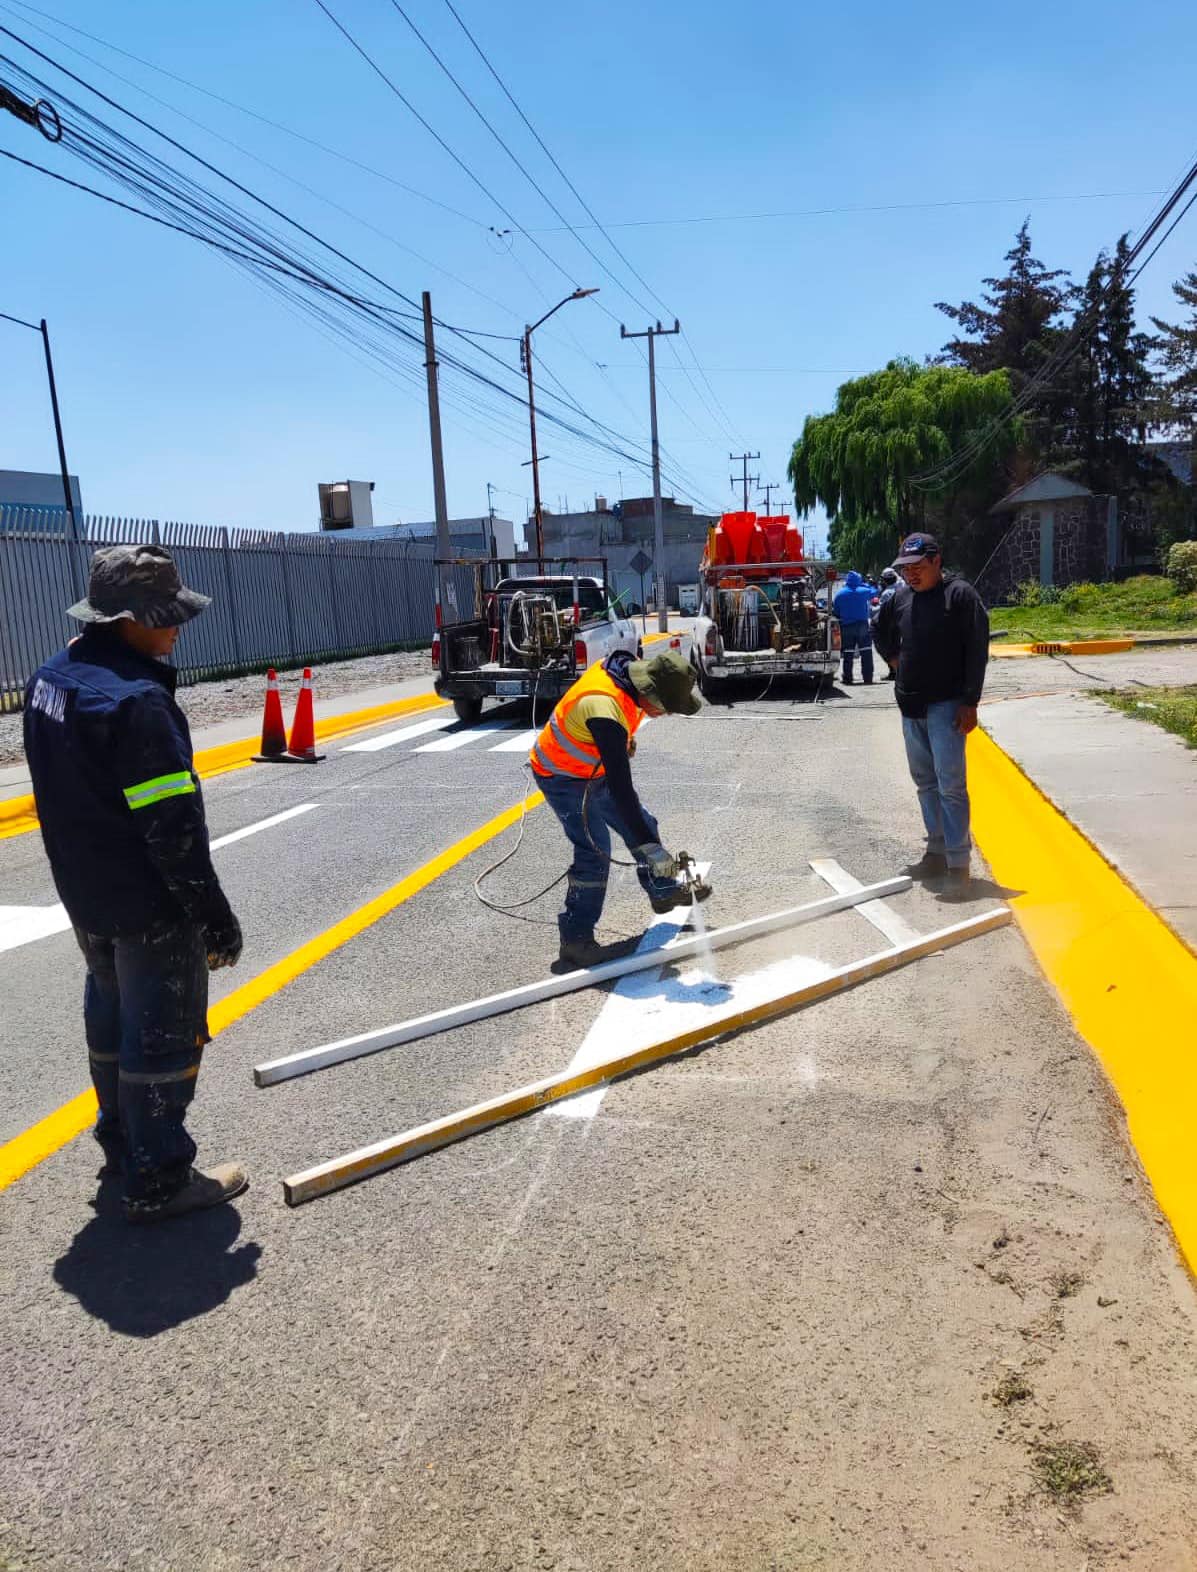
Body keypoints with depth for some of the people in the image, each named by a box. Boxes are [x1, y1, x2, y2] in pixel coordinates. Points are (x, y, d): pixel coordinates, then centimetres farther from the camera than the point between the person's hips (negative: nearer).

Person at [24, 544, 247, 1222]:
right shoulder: (135, 702, -27)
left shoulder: (51, 679, 3)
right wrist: (216, 917, -18)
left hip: (88, 899, 10)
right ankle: (158, 1183, 17)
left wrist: (87, 874, 21)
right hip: (151, 911, -9)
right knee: (162, 1038, 4)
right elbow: (174, 830, -26)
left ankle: (122, 1146, 41)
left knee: (111, 1020, 23)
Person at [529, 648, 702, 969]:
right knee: (595, 853, -15)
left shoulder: (627, 668, -15)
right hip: (563, 778, -9)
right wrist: (651, 848, -40)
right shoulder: (606, 710, -40)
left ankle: (662, 892, 38)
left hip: (595, 769, 9)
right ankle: (575, 941, -5)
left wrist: (625, 738, 26)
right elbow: (620, 790, -41)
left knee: (642, 824, 16)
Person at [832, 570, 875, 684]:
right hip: (862, 625, -1)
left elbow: (835, 612, 3)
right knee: (866, 652, 4)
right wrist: (864, 584, 24)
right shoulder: (863, 591, -4)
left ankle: (847, 677, 7)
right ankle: (867, 677, 3)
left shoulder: (839, 594, 0)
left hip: (846, 627, 1)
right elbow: (873, 592, 17)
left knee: (848, 653, 6)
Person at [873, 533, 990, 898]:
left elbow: (977, 652, -11)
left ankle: (958, 863, -5)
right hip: (910, 704, 6)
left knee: (951, 784, -9)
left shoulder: (961, 595, -8)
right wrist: (896, 660, 11)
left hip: (947, 705, -6)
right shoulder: (899, 598, 9)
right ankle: (937, 850, 23)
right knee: (925, 782, 13)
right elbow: (882, 634, 29)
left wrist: (970, 703, -14)